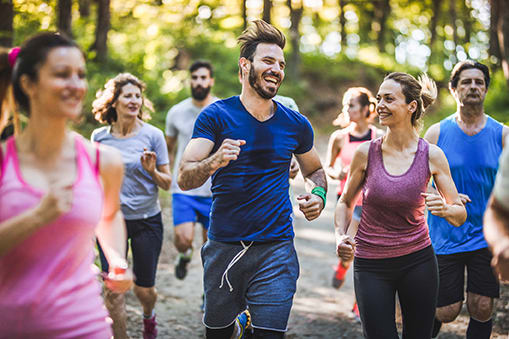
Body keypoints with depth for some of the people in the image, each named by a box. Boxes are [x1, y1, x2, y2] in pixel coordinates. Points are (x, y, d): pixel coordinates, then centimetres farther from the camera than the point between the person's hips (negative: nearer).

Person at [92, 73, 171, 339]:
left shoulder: (152, 135, -5)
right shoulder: (99, 137, 1)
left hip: (147, 220, -1)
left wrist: (152, 171, -20)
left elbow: (167, 183, -2)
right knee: (113, 288, -6)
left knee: (144, 289, 8)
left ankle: (148, 316, 43)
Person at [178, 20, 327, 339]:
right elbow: (184, 179, -10)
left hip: (275, 250, 1)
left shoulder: (296, 124, 4)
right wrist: (214, 162, -30)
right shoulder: (217, 116, -3)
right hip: (223, 248, 0)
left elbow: (315, 171, 20)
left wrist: (318, 195, -2)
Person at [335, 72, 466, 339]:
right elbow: (346, 202, 8)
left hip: (418, 261, 1)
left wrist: (445, 209, -23)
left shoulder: (432, 156, -6)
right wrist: (340, 236, -10)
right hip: (371, 265, -1)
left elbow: (460, 216, -1)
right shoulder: (366, 153, -6)